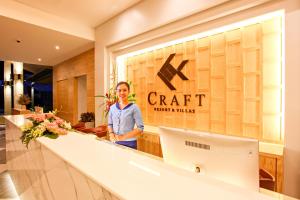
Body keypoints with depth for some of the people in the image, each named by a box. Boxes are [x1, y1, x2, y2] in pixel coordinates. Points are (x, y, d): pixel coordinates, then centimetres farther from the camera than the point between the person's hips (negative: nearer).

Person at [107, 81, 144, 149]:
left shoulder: (134, 107, -11)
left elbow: (140, 128, -12)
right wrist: (111, 133, -5)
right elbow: (110, 124, 13)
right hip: (115, 143, 4)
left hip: (129, 143, -3)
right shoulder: (112, 107, 3)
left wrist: (124, 137, -17)